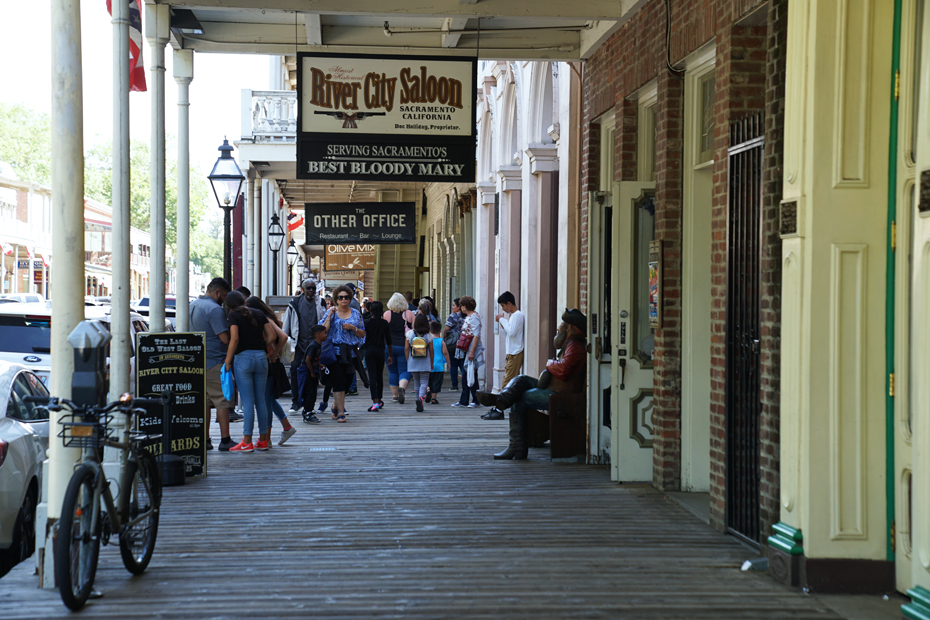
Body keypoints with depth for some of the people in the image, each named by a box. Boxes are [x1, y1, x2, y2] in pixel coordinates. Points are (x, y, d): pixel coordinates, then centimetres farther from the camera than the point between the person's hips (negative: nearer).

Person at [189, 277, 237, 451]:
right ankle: (225, 440, -5)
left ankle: (204, 440, 10)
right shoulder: (214, 309, -15)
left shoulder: (193, 305, 14)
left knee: (204, 401, 11)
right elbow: (225, 338, -19)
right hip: (215, 361, -8)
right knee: (222, 401, -4)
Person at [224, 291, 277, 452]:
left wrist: (227, 362, -9)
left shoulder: (233, 315, -3)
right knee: (261, 400, 9)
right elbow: (272, 336, 6)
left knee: (248, 401, -4)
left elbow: (234, 339, -14)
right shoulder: (259, 314, 12)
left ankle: (247, 442, -3)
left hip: (243, 357, -5)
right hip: (261, 357, 5)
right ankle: (263, 440, 13)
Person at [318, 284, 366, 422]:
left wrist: (353, 328, -7)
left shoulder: (356, 314, 11)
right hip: (335, 350, -3)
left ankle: (336, 406, 27)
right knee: (339, 381, -9)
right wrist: (330, 316, -14)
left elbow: (362, 334, 11)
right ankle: (340, 412, -8)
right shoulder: (331, 312, 4)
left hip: (351, 352, 3)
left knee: (347, 381, 6)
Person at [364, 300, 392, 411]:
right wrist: (390, 356, 11)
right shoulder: (385, 324, -1)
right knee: (379, 376, 16)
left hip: (369, 351, -2)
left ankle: (375, 402, -17)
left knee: (372, 376, -6)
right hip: (380, 351, 2)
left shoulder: (366, 322, -6)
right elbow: (389, 341, 3)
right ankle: (379, 401, 29)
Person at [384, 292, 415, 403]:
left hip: (389, 346, 1)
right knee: (404, 370, 2)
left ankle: (395, 395, 13)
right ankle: (402, 387, -26)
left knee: (392, 371, 12)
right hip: (404, 347, -1)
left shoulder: (387, 314, 0)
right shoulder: (409, 314, 0)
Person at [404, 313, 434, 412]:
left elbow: (406, 349, -2)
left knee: (416, 382, 13)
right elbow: (431, 350, 0)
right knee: (424, 382, -1)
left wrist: (408, 361, 9)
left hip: (413, 363, 1)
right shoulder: (428, 335, -4)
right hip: (425, 363, -1)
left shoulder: (410, 334, -3)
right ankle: (421, 398, -26)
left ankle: (419, 401, 17)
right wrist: (431, 363, 11)